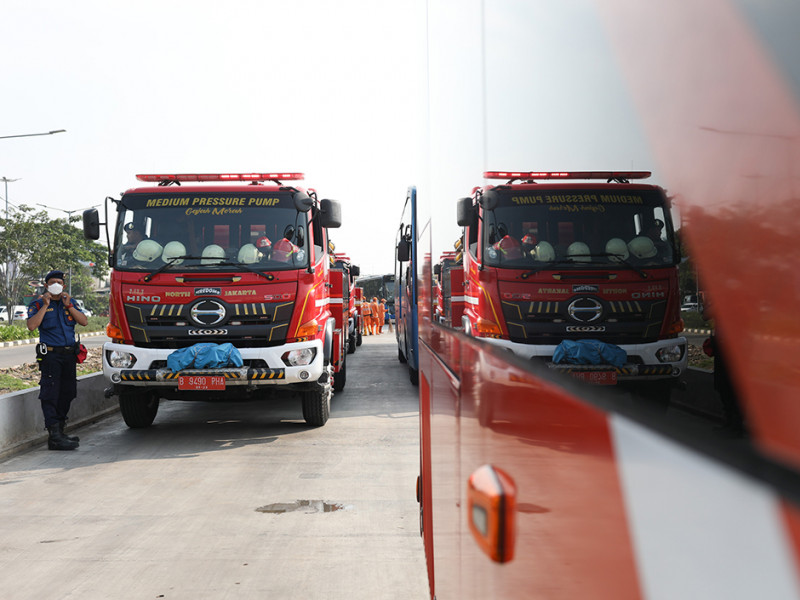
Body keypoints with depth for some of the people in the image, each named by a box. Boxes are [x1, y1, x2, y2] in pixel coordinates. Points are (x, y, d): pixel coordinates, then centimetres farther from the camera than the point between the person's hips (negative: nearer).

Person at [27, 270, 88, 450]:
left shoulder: (69, 302, 15)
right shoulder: (38, 304, 3)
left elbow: (84, 321, 4)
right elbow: (32, 325, -13)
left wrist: (69, 305, -5)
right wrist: (45, 305, -13)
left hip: (69, 354, 5)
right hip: (50, 353, -5)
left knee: (67, 393, 10)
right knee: (50, 394, -10)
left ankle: (59, 431, 20)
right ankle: (54, 437, -13)